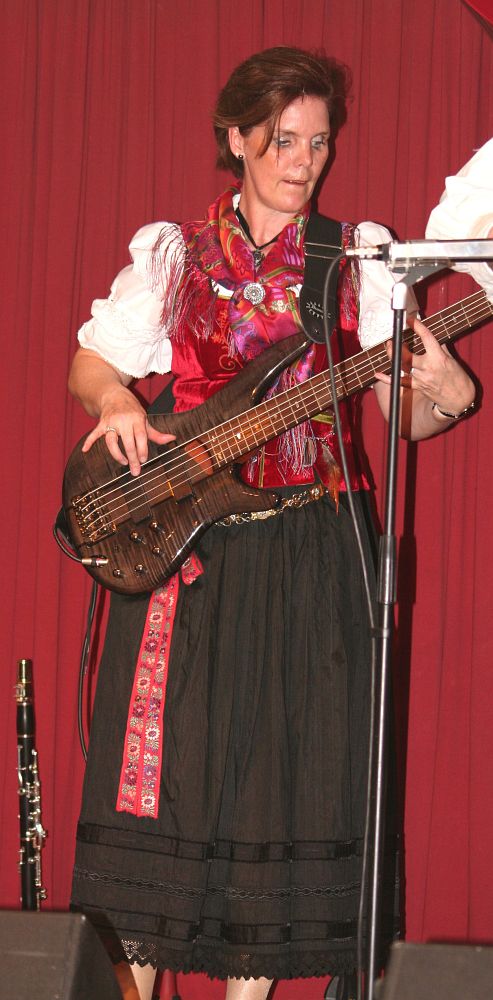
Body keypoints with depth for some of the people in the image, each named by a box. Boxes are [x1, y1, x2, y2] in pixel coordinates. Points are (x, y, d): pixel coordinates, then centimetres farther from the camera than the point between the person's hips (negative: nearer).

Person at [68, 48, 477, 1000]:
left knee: (284, 761, 0)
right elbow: (90, 361, 11)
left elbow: (404, 411, 4)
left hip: (310, 553, 1)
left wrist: (438, 396, -19)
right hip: (181, 538, -1)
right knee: (163, 754, -2)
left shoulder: (359, 258, 8)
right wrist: (114, 397, -12)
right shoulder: (173, 253, 7)